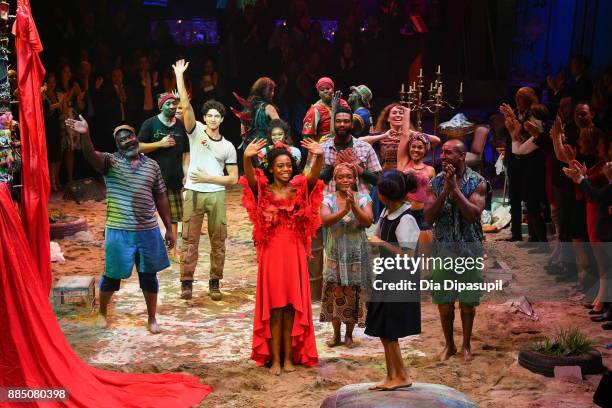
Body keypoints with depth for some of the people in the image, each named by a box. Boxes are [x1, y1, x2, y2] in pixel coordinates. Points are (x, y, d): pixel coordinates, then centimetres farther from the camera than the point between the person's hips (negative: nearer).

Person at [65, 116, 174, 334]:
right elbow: (91, 156, -26)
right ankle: (102, 313, 33)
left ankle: (152, 318, 25)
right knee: (112, 275, 9)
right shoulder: (110, 161, -3)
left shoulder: (152, 165, 6)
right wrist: (85, 135, -47)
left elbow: (160, 198, 11)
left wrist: (169, 229, 9)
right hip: (119, 231, -2)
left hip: (149, 231, 2)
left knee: (149, 276, 10)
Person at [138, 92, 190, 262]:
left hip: (174, 178, 3)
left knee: (173, 216, 8)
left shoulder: (181, 126, 9)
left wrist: (186, 174, 1)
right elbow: (139, 147, -4)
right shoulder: (150, 124, 0)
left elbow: (186, 153, 11)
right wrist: (160, 143, -13)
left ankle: (173, 250, 18)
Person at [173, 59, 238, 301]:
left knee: (218, 240, 4)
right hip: (193, 193, -2)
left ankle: (214, 283, 12)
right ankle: (186, 282, 5)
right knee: (190, 239, -1)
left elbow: (233, 178, 6)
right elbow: (186, 105, -7)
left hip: (216, 195, 2)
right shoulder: (196, 131, 4)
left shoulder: (228, 147, 8)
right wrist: (179, 76, -14)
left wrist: (208, 178, -6)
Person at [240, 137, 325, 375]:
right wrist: (247, 158, -43)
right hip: (271, 253, -1)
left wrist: (319, 156, -38)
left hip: (294, 254, 1)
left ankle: (289, 356, 17)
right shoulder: (263, 191, -2)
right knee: (273, 307, 3)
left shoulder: (299, 190, 1)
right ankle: (274, 359, 10)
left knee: (292, 307, 7)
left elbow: (314, 175, -17)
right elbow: (250, 178, -22)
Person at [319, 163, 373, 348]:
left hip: (357, 254, 0)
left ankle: (349, 335, 18)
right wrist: (344, 210, -32)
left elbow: (368, 222, -13)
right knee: (335, 293, 3)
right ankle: (336, 334, 17)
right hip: (335, 254, 0)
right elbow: (325, 221, -18)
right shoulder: (328, 199, -2)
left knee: (353, 294, 4)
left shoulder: (363, 198, -1)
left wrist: (354, 206, -27)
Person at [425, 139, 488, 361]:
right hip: (442, 248, 2)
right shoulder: (436, 182, 0)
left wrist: (455, 188, -23)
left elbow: (473, 214, -20)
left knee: (467, 301, 9)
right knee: (444, 301, 9)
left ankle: (466, 345, 25)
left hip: (469, 248, -2)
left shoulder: (477, 182, -8)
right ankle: (449, 345, 26)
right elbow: (428, 216, -10)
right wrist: (445, 191, -21)